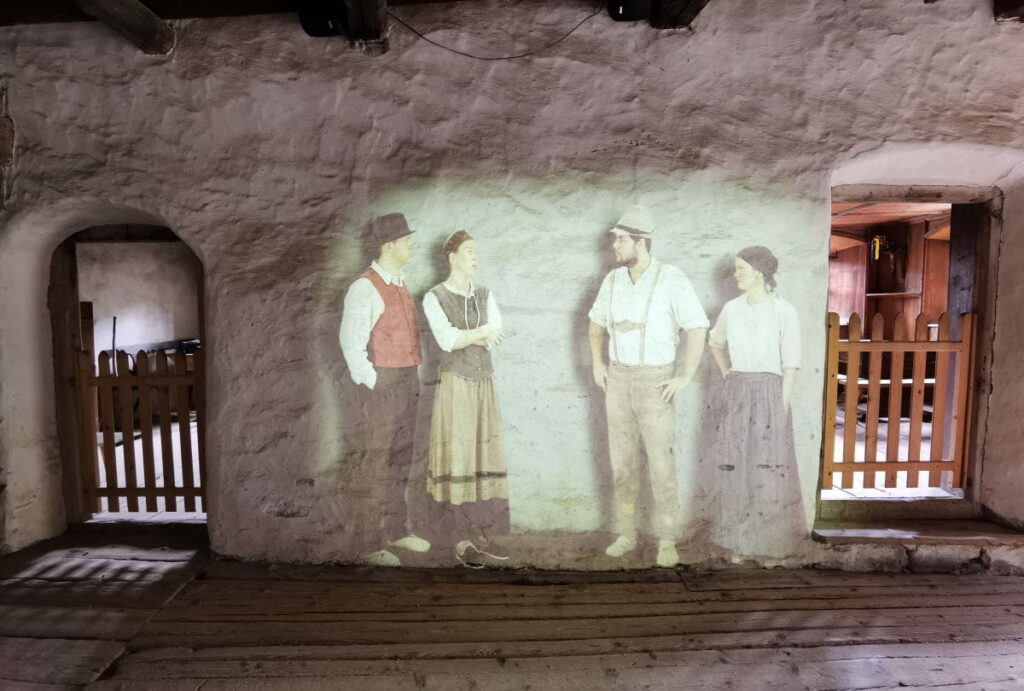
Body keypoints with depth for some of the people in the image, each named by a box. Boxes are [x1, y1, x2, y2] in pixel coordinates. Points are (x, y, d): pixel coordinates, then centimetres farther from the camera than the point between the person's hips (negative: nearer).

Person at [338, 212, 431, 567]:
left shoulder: (400, 284, 15)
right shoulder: (365, 287, -11)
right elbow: (350, 340, -16)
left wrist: (414, 377, 13)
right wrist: (371, 383, -15)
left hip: (406, 382, 9)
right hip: (380, 387, -9)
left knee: (400, 459, 16)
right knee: (375, 464, -1)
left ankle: (396, 530, 29)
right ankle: (369, 541, 11)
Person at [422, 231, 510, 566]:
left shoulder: (485, 296, 13)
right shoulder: (435, 298, -2)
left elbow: (496, 336, -1)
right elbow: (447, 340, -15)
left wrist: (463, 337, -13)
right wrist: (480, 332, -8)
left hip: (484, 383, 5)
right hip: (455, 383, -5)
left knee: (486, 458, 6)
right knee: (458, 459, -3)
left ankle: (481, 533, 17)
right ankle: (463, 539, 6)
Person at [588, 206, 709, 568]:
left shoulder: (672, 280, -13)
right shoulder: (612, 280, 4)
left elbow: (698, 329, -12)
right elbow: (597, 322, 19)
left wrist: (685, 377, -16)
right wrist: (598, 364, 9)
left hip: (655, 381, -5)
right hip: (618, 380, 5)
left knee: (661, 464, -2)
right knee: (622, 461, 9)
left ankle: (667, 541, 14)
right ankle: (625, 534, 22)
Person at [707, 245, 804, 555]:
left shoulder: (785, 312, -7)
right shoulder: (731, 309, 5)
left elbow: (790, 365, -7)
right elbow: (716, 343, 23)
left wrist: (782, 408, -10)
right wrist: (727, 376, 10)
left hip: (769, 393, -4)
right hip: (737, 394, 4)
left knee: (769, 468, 2)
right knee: (736, 466, 7)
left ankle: (770, 539, 21)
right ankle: (740, 536, 22)